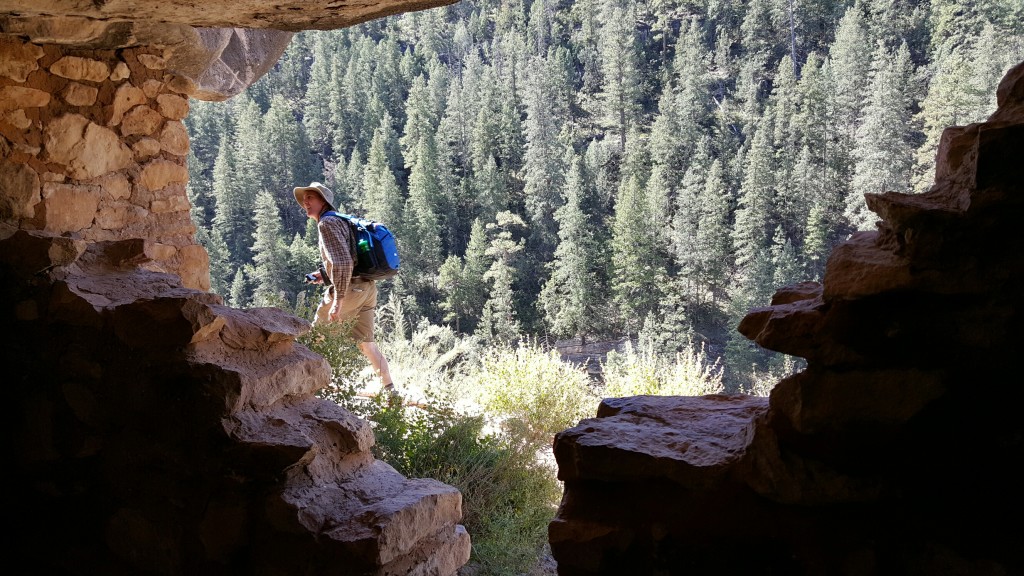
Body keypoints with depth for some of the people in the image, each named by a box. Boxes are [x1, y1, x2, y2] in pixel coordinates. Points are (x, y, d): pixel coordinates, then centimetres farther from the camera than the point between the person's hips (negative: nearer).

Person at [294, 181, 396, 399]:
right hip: (367, 288, 9)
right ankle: (389, 389, 7)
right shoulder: (341, 222, 21)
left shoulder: (327, 223, -9)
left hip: (349, 289, -9)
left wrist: (338, 299, -23)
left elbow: (343, 262, -21)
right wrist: (324, 276, 20)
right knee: (366, 342, 10)